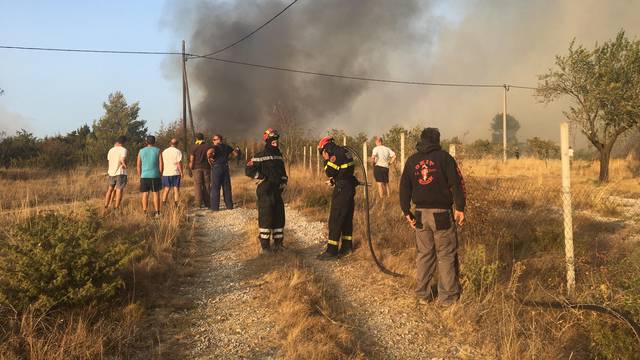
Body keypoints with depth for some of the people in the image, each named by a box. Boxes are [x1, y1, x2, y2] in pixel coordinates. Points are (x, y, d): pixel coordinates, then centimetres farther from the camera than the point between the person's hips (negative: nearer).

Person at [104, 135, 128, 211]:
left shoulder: (111, 150, 9)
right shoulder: (123, 150, -10)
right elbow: (123, 160, -24)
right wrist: (125, 165, -5)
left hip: (111, 173, 6)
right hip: (120, 173, -6)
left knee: (110, 189, 20)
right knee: (119, 191, 0)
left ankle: (106, 207, 23)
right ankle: (116, 208, 0)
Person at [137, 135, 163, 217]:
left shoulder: (141, 151, 5)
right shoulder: (158, 151, 0)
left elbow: (138, 165, 4)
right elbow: (161, 164, -4)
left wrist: (140, 176, 11)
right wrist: (160, 175, 6)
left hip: (144, 176, 1)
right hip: (155, 176, -1)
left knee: (145, 194, 5)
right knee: (156, 194, 3)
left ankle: (145, 212, 2)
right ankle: (157, 212, 2)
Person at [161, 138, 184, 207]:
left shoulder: (164, 152, 8)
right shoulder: (178, 152, -6)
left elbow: (162, 163, 10)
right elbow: (179, 163, -11)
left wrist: (162, 172, 19)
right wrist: (181, 173, -5)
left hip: (166, 173, 4)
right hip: (175, 173, -4)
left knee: (166, 189, 9)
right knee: (176, 189, 2)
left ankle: (163, 204, 5)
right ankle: (176, 204, -2)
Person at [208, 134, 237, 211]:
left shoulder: (215, 147, -10)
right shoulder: (226, 146, 8)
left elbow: (209, 151, -30)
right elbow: (234, 153, 17)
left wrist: (209, 159, -13)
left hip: (216, 168, -5)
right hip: (225, 167, 5)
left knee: (215, 188, 0)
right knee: (227, 187, 11)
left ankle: (215, 207, 0)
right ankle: (229, 205, 15)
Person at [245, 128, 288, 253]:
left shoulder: (279, 155, 16)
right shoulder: (260, 156, -7)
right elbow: (248, 170, -11)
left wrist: (284, 181, 13)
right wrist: (262, 177, -13)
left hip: (277, 191, 7)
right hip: (265, 191, -7)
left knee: (279, 216, 9)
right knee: (265, 217, -6)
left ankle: (278, 243, 20)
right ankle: (265, 245, 1)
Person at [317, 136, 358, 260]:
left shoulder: (336, 154, -15)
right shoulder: (343, 152, 14)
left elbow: (330, 172, -16)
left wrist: (327, 161, -1)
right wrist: (334, 180, 18)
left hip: (342, 190, -10)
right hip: (350, 188, 10)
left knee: (335, 220, -7)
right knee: (347, 219, 16)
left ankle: (332, 251, -7)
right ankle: (347, 247, 24)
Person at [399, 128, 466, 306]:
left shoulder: (412, 160, 10)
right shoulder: (444, 157, -3)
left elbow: (404, 187, 9)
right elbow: (457, 183, -9)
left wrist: (407, 212, 12)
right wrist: (460, 208, -5)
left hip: (420, 214, 4)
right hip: (442, 214, -4)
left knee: (423, 254, 12)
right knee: (446, 255, 3)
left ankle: (423, 294, 18)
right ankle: (447, 296, 6)